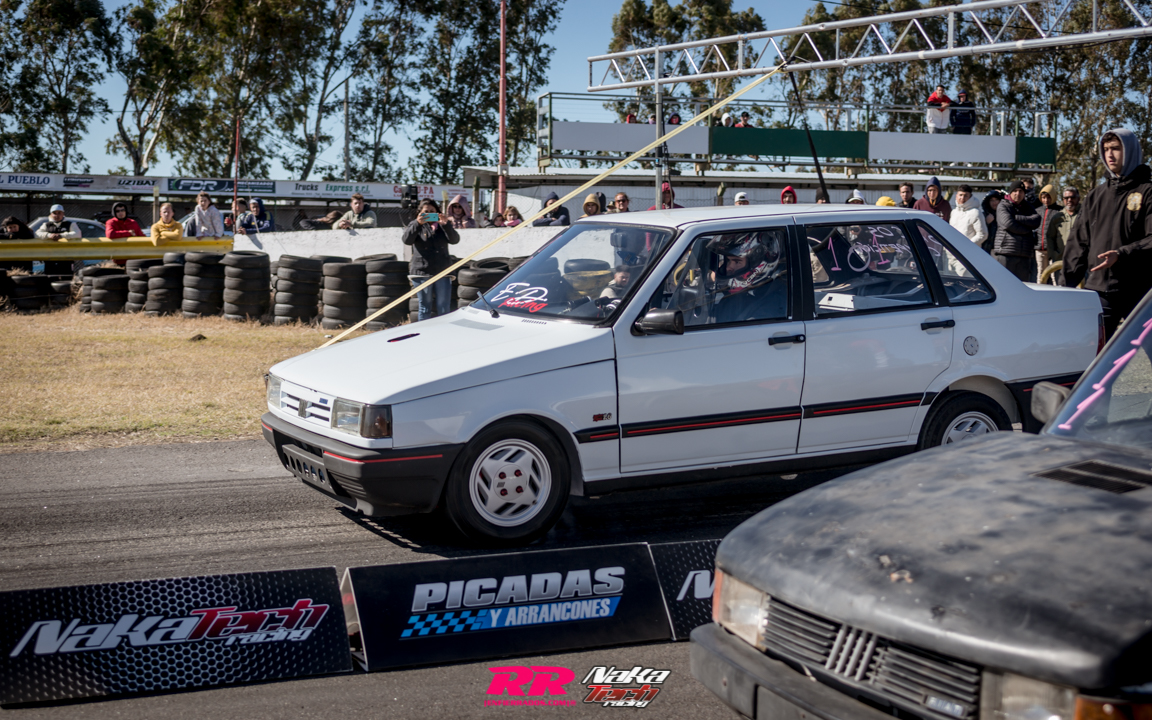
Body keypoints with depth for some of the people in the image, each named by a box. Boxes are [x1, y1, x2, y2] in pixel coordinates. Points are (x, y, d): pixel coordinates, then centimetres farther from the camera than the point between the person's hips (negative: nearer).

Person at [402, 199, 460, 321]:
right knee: (425, 308, 3)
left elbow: (455, 239, -4)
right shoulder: (415, 226, 9)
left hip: (442, 272, 1)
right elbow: (407, 240, -10)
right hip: (422, 272, -1)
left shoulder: (442, 227, 13)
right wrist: (418, 223, -23)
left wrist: (445, 224, -19)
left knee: (444, 309, 0)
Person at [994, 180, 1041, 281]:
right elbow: (1008, 223, -13)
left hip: (1024, 256, 5)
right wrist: (1027, 231, -3)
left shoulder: (1028, 208, 20)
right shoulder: (1003, 207, 5)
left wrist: (1016, 217, -8)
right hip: (1005, 253, -5)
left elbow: (1036, 221, -1)